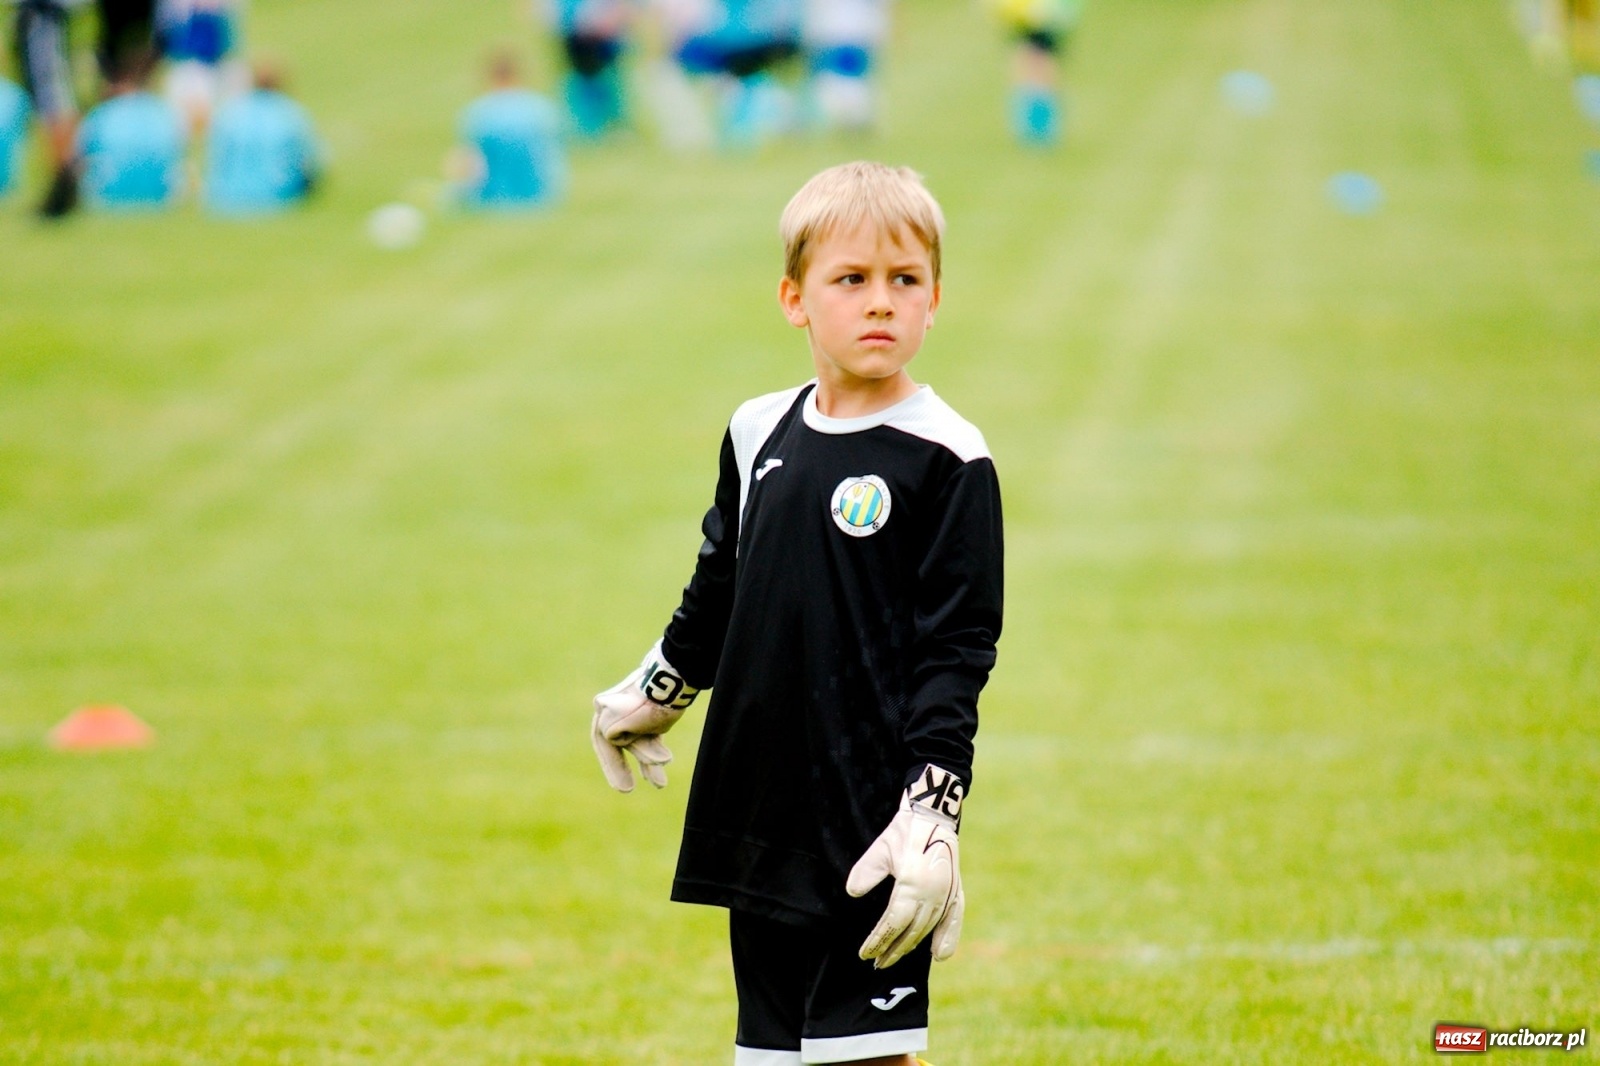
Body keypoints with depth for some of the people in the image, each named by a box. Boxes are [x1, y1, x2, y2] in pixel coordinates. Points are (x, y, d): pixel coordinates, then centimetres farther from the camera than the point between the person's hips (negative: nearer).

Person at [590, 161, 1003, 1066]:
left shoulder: (946, 461, -8)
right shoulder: (759, 434, 8)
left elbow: (957, 651, -10)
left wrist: (931, 817, -17)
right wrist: (656, 693, 37)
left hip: (872, 818, -6)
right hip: (760, 808, 6)